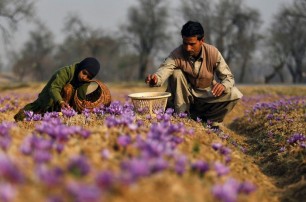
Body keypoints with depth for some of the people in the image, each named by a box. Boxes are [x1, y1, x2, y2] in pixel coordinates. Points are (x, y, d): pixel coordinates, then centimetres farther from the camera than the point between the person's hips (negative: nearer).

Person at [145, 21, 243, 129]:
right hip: (185, 97, -1)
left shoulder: (213, 53, -17)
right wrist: (155, 78, -63)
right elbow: (165, 69, -38)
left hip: (207, 97, 1)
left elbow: (228, 77, -15)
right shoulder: (177, 54, -20)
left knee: (234, 94, -24)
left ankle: (212, 121, -2)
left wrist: (223, 85, -40)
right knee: (177, 74, -29)